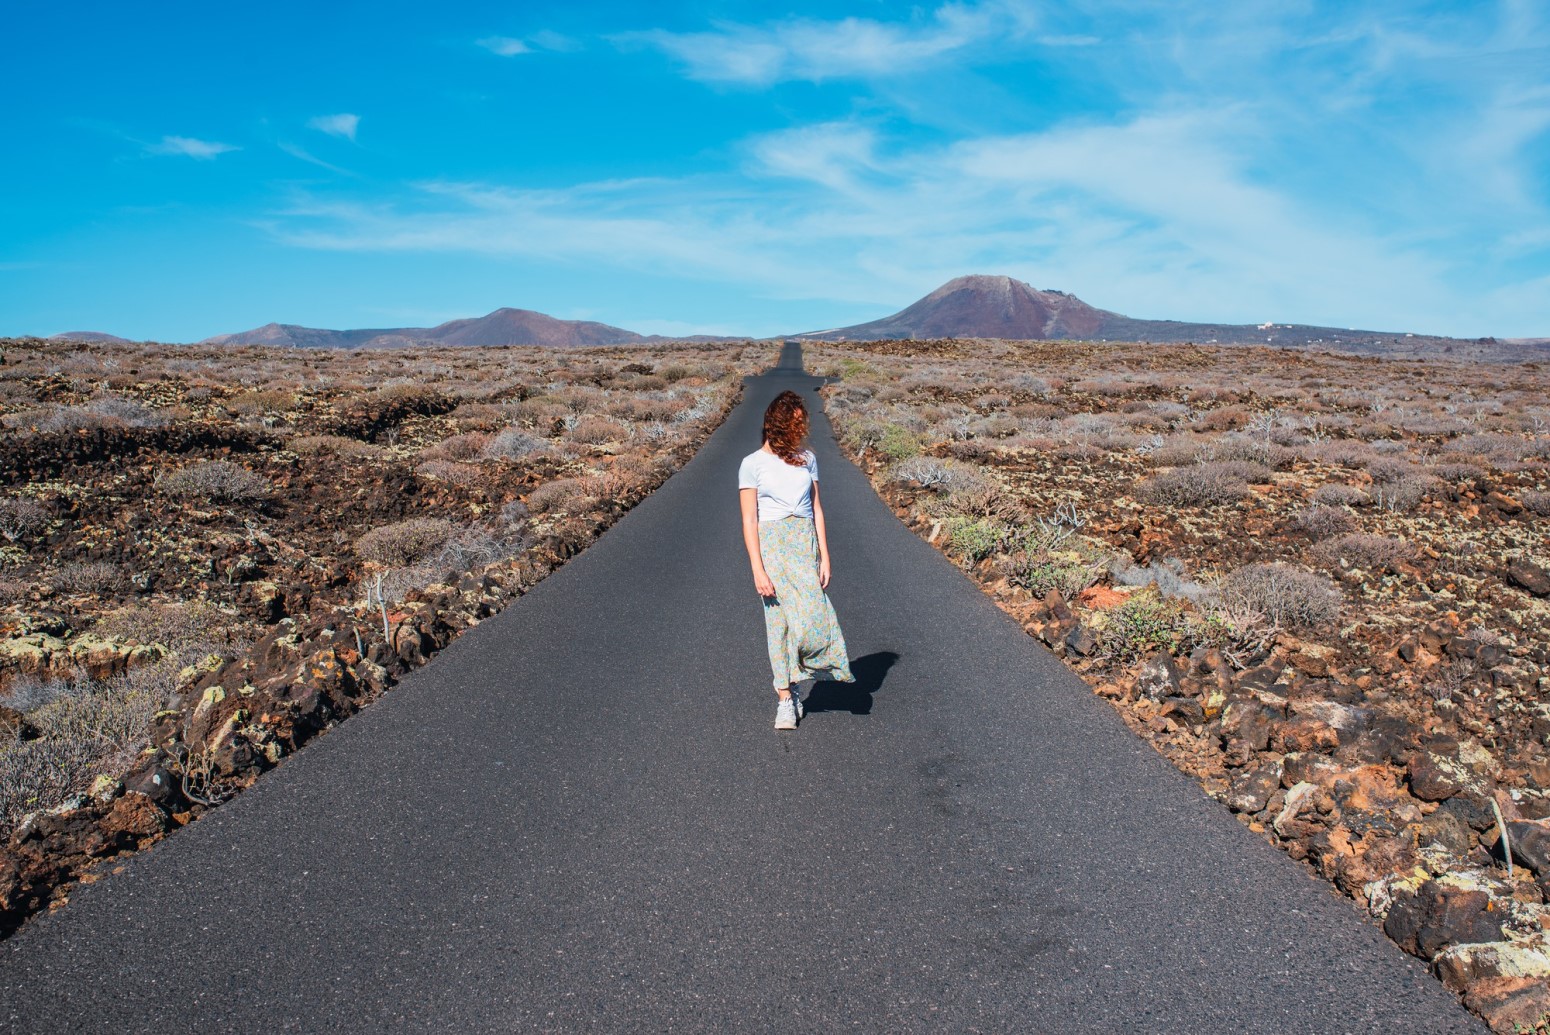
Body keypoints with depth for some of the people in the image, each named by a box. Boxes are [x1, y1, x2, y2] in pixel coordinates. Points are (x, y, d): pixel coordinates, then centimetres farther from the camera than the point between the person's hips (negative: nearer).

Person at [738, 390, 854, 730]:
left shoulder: (807, 459, 9)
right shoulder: (753, 464, -2)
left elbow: (817, 509, 11)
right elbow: (749, 520, -4)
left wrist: (824, 557, 4)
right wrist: (758, 570, -11)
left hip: (806, 543, 3)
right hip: (771, 545, -3)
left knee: (812, 617, -6)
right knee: (779, 621, -1)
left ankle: (794, 680, 19)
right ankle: (785, 700, 9)